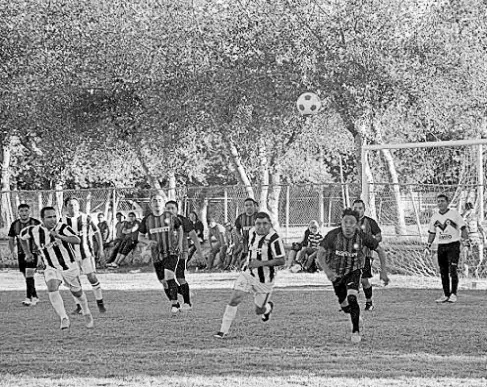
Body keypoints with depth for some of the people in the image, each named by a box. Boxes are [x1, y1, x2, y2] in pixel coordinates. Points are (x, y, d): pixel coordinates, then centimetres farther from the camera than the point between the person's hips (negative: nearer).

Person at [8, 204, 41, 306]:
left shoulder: (36, 223, -7)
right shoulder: (15, 224, 3)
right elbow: (11, 239, 13)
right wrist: (12, 251, 2)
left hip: (33, 252, -5)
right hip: (21, 254, 5)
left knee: (29, 275, -17)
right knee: (27, 277, 11)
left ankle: (29, 298, -18)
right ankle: (35, 297, 23)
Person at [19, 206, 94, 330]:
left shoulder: (62, 228, -21)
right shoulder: (34, 231, -12)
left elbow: (77, 240, -35)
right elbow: (22, 236, 11)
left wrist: (60, 237, -49)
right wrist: (28, 253, 9)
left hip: (69, 265, -1)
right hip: (51, 268, 1)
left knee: (77, 292, 14)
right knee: (52, 288, -26)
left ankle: (87, 313, 43)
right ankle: (64, 319, -23)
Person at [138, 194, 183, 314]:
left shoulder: (171, 217, -1)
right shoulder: (146, 220, 1)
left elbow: (180, 229, 16)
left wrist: (180, 243, 4)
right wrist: (148, 242, -11)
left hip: (171, 252, -3)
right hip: (157, 255, 3)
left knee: (169, 275, -23)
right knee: (164, 282, 6)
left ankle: (174, 303, -15)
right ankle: (175, 304, 24)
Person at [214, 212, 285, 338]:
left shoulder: (274, 239, -21)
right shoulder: (252, 232, 1)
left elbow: (281, 261, -21)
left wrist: (261, 263, -28)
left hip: (264, 279, -5)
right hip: (248, 274, 5)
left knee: (259, 310, 8)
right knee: (234, 300, -10)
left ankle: (268, 308, 46)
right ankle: (223, 330, -2)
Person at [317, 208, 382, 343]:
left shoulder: (362, 237, -21)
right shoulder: (333, 235, -23)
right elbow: (320, 253, -22)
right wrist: (327, 271, -37)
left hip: (353, 272, -2)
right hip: (336, 273, 2)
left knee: (352, 298, -24)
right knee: (344, 304, 15)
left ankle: (356, 331, -16)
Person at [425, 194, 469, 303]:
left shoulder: (454, 213, -3)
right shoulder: (435, 216, 10)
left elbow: (463, 228, -3)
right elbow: (432, 232, 18)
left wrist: (466, 241, -14)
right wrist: (428, 246, 10)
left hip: (453, 245, -5)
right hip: (441, 246, 5)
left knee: (453, 270, -14)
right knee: (443, 272, 5)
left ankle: (453, 294, -10)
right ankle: (446, 295, 12)